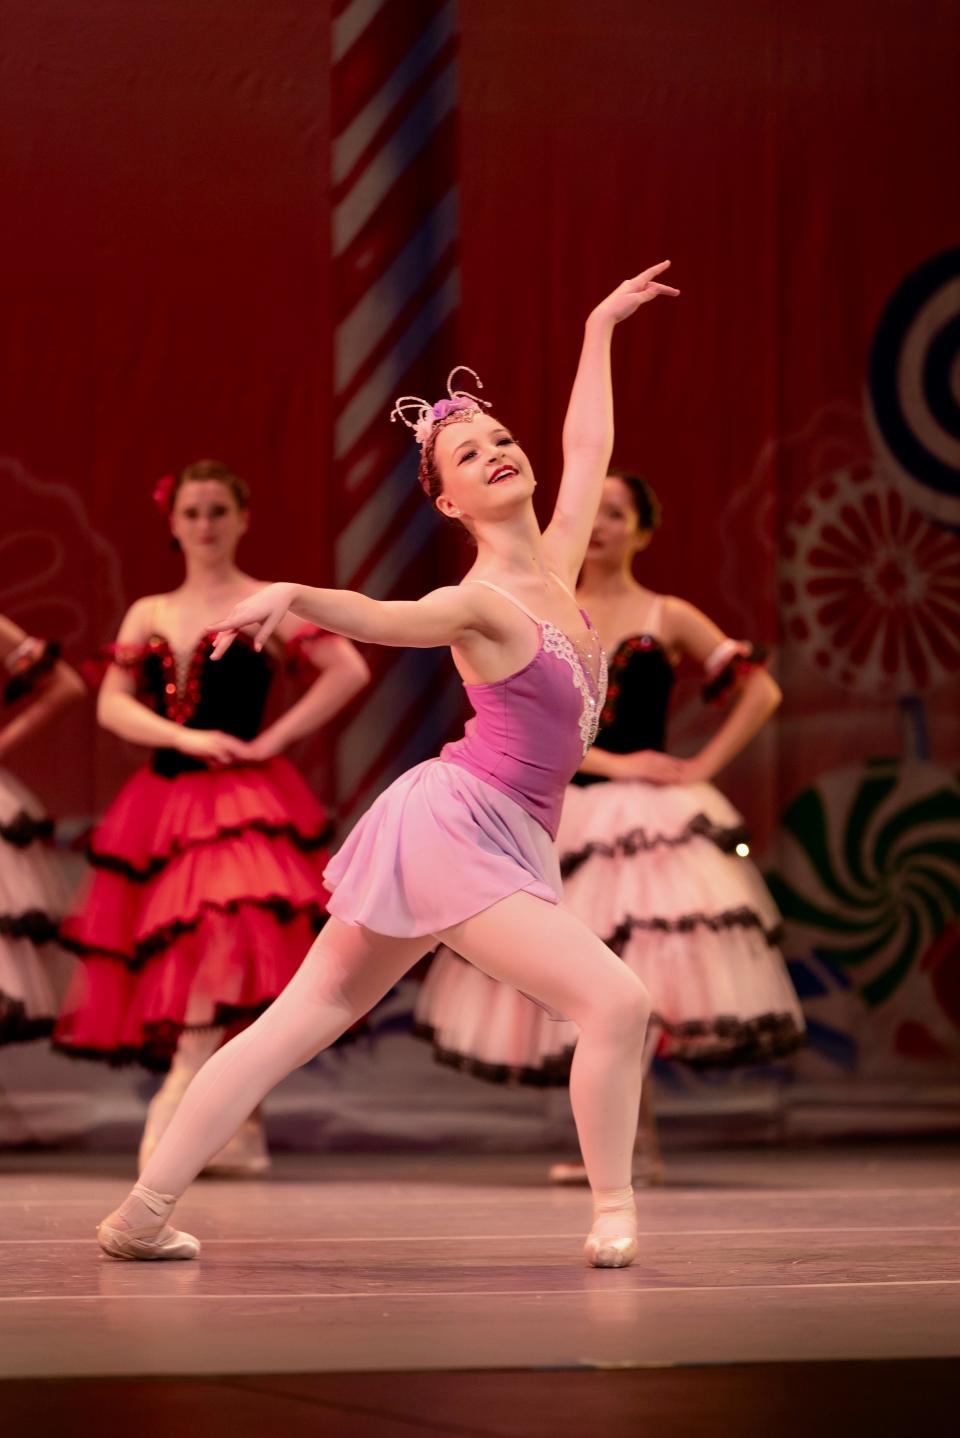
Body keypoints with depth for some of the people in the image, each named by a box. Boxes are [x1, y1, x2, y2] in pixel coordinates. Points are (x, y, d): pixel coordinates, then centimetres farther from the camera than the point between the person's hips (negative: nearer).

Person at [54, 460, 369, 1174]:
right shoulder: (149, 614, 15)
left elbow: (349, 671, -9)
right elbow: (112, 704, 4)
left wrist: (271, 741, -12)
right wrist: (188, 738, -11)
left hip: (242, 802, -4)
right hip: (165, 802, 4)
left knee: (224, 941, -23)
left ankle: (175, 1112, -23)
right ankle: (238, 1130, 9)